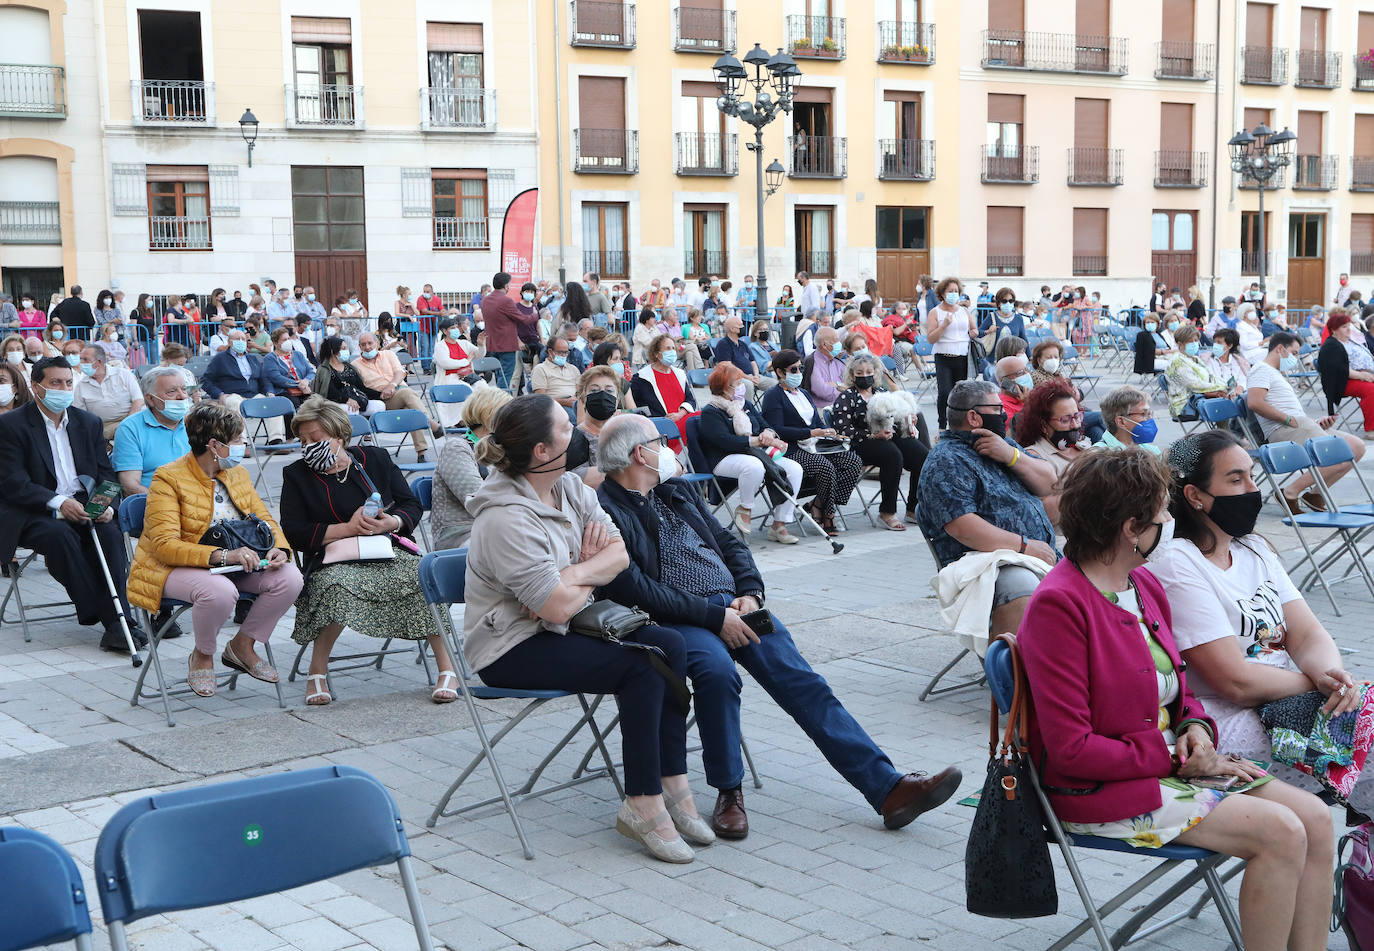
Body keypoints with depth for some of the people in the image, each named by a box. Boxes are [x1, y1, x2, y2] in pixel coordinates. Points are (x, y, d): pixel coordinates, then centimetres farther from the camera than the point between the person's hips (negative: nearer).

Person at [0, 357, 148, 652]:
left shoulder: (89, 422, 15)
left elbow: (106, 473, 13)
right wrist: (58, 502, -23)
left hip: (84, 508, 4)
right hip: (34, 513, -3)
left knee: (110, 532, -27)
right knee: (61, 536, -35)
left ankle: (117, 622, -34)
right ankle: (97, 614, -29)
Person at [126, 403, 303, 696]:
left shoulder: (237, 474, 7)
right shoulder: (168, 479, -15)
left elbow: (264, 519, 11)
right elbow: (164, 544, -23)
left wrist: (280, 548, -14)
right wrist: (223, 556, -34)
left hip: (232, 565, 6)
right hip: (175, 569, -6)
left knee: (289, 577, -18)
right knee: (220, 591, -39)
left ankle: (242, 645, 5)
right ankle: (202, 656, -6)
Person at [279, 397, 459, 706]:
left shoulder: (376, 458, 14)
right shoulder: (296, 475, 10)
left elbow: (412, 506, 12)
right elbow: (294, 533, -1)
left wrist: (391, 523, -11)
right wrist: (349, 528, -10)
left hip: (392, 551, 1)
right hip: (335, 561, -1)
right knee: (337, 588, -38)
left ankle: (447, 669, -18)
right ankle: (317, 672, -17)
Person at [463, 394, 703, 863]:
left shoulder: (570, 487, 3)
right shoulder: (506, 518, -24)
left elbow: (619, 553, 0)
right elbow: (559, 606, -26)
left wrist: (573, 574, -18)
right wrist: (592, 573, -5)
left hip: (558, 630, 8)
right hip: (511, 650, -8)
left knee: (669, 644, -11)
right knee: (641, 666, -22)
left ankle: (672, 784, -9)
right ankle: (644, 804, -15)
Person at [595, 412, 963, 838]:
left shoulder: (677, 491, 21)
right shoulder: (605, 511, -4)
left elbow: (729, 543, 24)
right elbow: (633, 589, -15)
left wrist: (750, 593, 3)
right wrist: (713, 616, -18)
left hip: (731, 607, 6)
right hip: (673, 622, -6)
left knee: (797, 675, -13)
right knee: (717, 668, -36)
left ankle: (886, 787, -19)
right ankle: (728, 792, -15)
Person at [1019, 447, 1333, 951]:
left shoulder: (1145, 583, 8)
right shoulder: (1057, 603, -19)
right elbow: (1070, 748, -21)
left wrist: (1197, 727, -3)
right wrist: (1174, 758, -16)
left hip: (1172, 757, 9)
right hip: (1099, 792, -9)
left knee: (1314, 817, -6)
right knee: (1280, 833, -19)